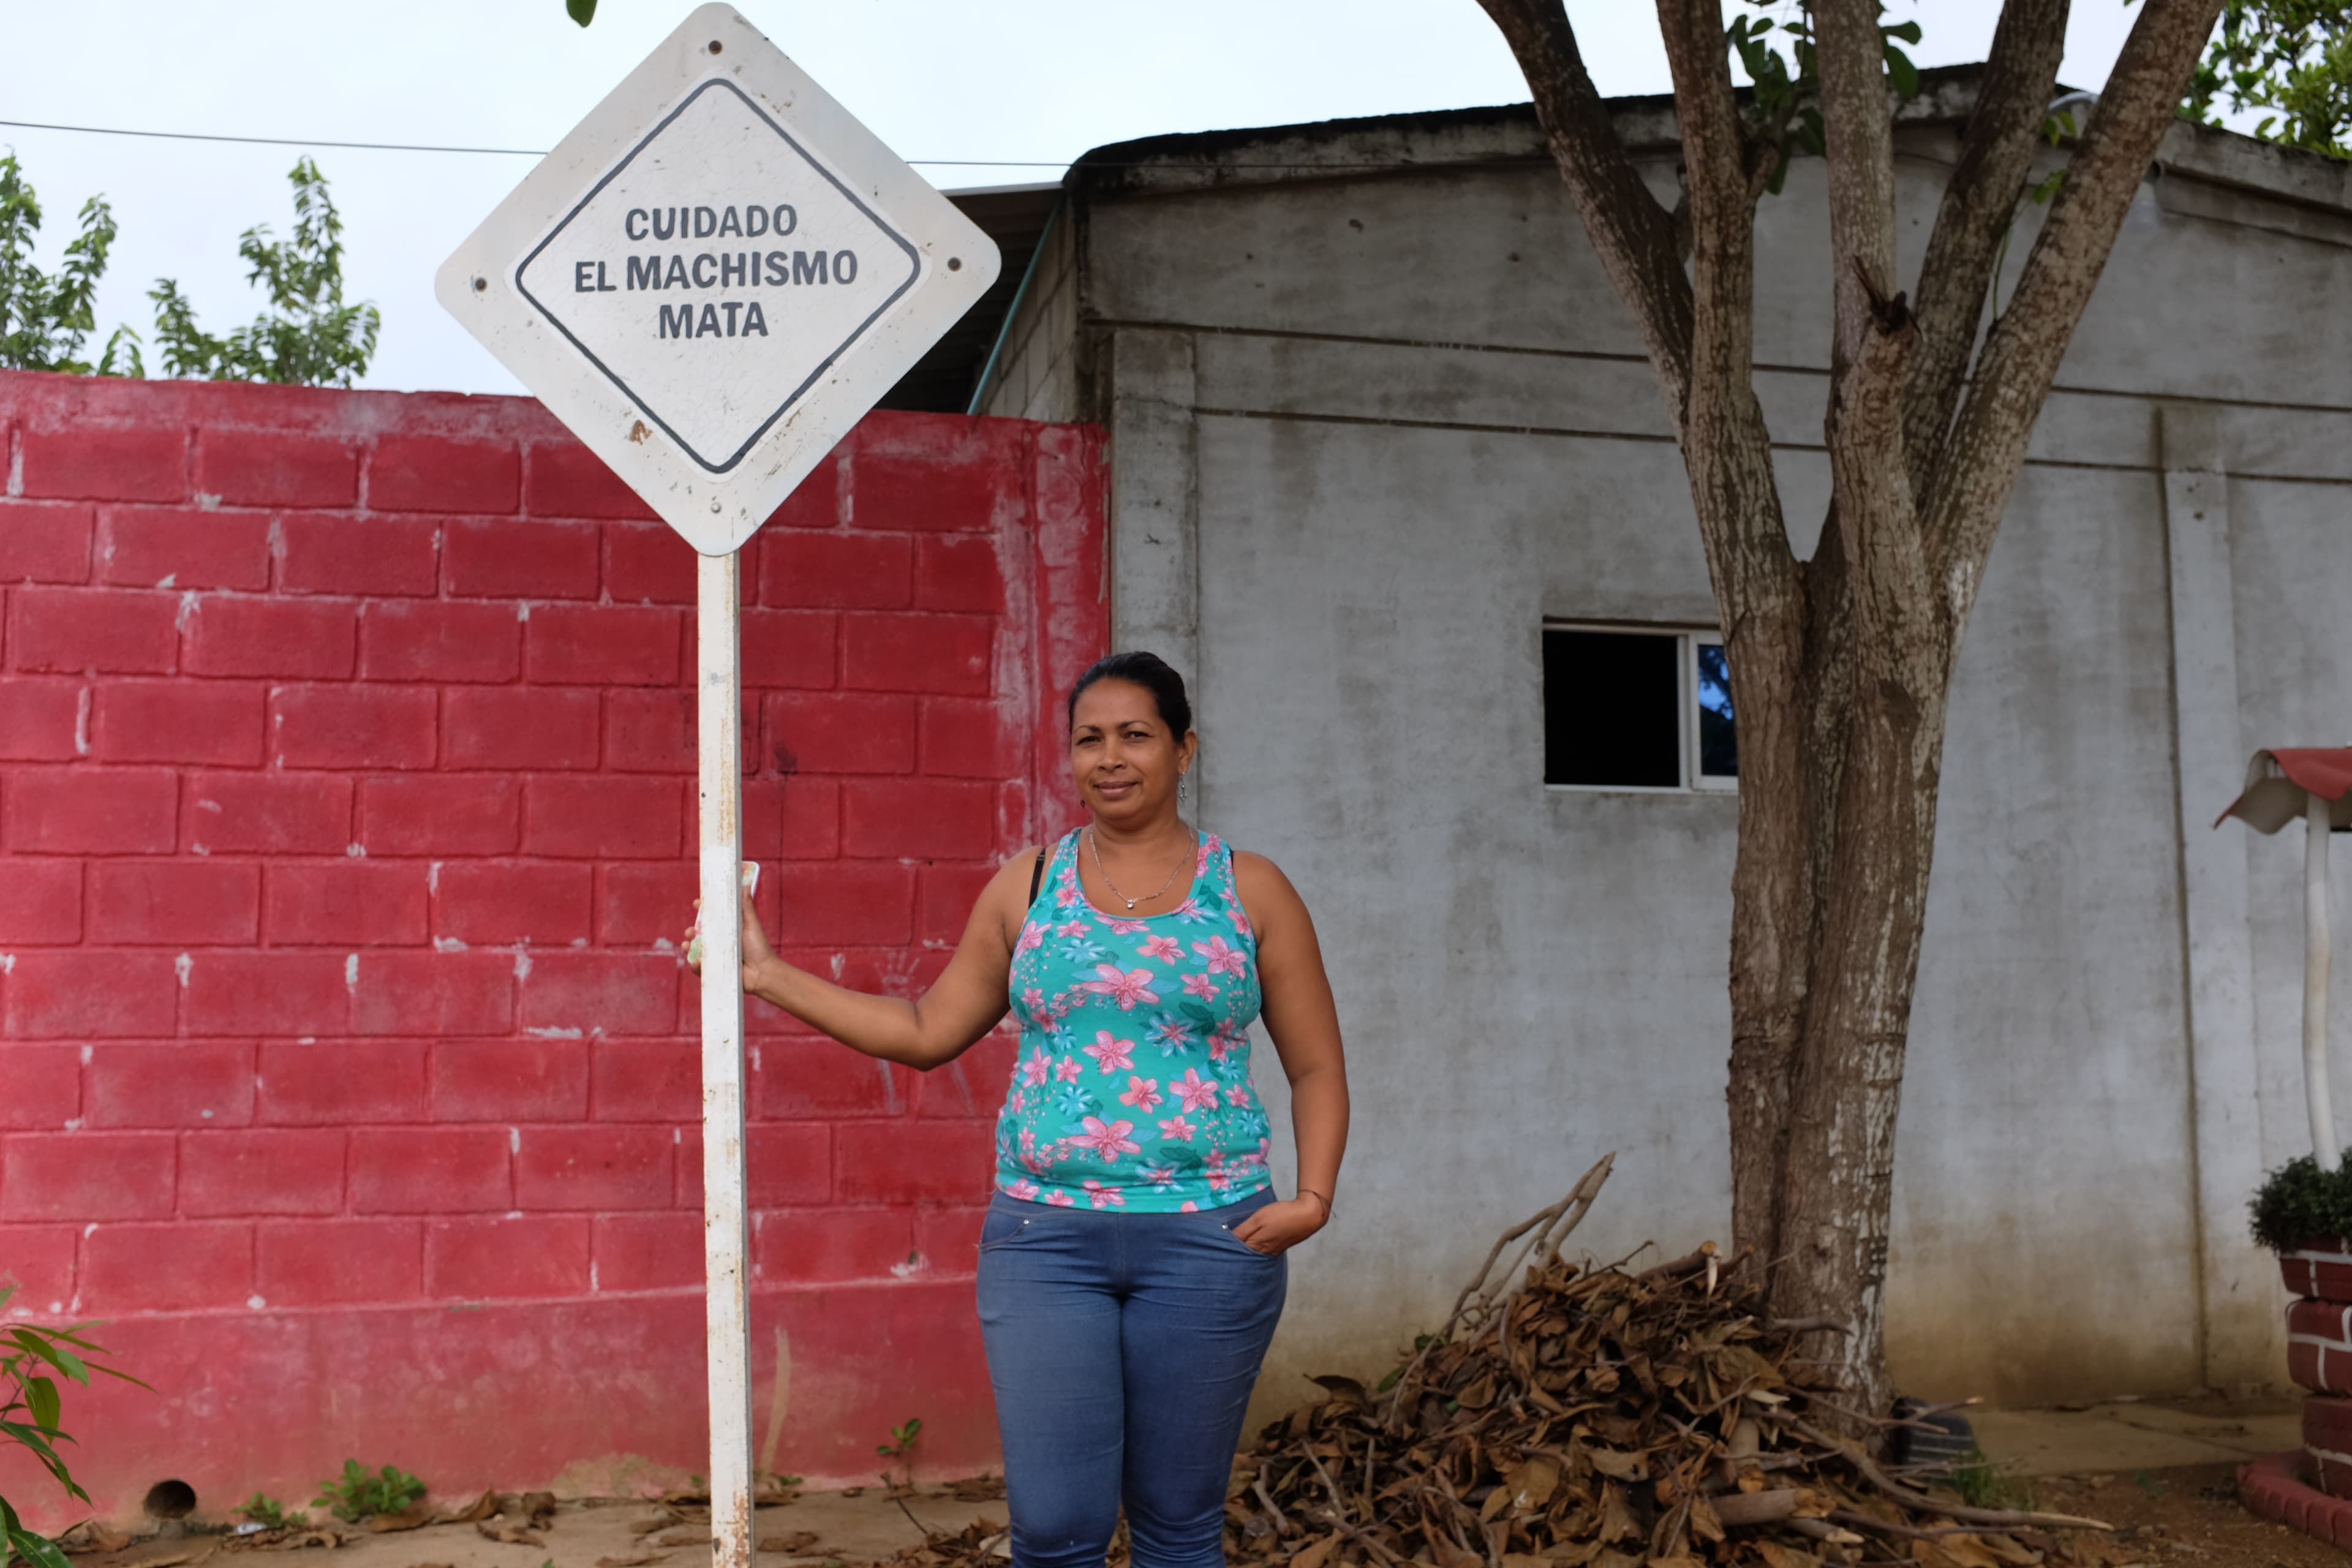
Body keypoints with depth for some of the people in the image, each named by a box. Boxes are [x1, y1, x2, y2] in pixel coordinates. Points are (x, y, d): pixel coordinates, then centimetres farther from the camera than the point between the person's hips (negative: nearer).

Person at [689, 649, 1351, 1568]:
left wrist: (1312, 1198, -8)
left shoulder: (1249, 890, 4)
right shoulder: (1028, 885, 8)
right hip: (1043, 1238, 1)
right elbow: (928, 1033, 13)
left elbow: (1317, 1069, 6)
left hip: (1206, 1239, -1)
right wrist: (768, 976, 10)